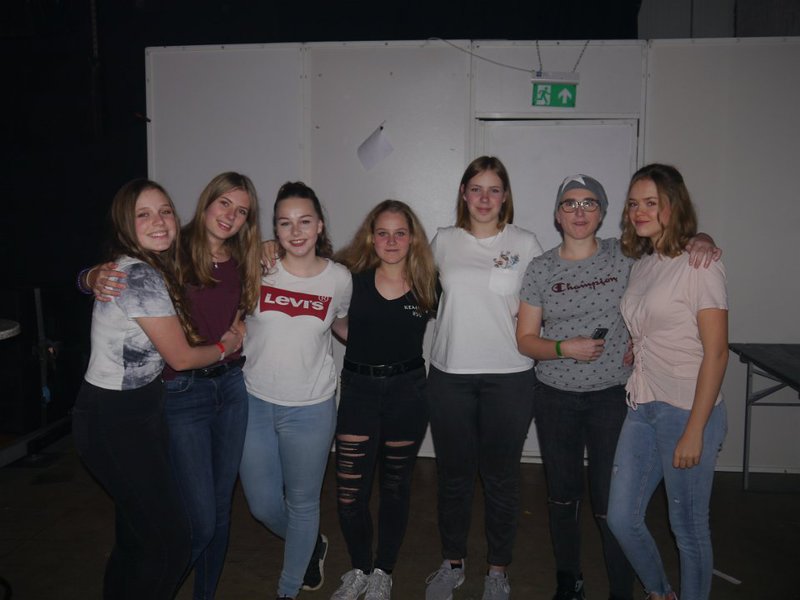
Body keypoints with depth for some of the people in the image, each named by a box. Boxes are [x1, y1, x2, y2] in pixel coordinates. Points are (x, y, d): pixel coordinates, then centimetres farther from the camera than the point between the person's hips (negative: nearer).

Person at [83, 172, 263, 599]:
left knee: (221, 509, 15)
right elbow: (94, 276, -5)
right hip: (182, 392, -5)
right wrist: (97, 279, -26)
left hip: (231, 387, 5)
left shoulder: (242, 263, 6)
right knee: (200, 520, -3)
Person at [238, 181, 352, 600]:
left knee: (302, 504, 13)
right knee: (263, 506, 12)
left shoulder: (339, 278, -5)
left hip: (310, 408, 0)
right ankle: (308, 545, 46)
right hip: (254, 403, 1)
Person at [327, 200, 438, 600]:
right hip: (358, 389, 0)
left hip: (407, 391, 0)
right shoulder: (352, 278, -4)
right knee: (349, 493, 1)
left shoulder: (427, 285, -3)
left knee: (395, 488, 14)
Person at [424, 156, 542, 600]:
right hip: (450, 373, 2)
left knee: (501, 476, 8)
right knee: (453, 473, 12)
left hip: (509, 376, -1)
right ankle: (452, 563, 31)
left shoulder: (525, 243, 1)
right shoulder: (443, 241, 6)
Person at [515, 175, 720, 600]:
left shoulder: (624, 256, -3)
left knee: (611, 505, -1)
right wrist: (564, 348, -18)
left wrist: (700, 240, -13)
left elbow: (674, 240, 9)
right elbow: (525, 339, 0)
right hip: (556, 398, 2)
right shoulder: (540, 269, -1)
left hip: (612, 397, -1)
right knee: (562, 497, 14)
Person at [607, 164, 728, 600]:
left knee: (689, 529, 7)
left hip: (686, 411, -7)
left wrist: (695, 430, -16)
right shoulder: (641, 264, 11)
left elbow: (716, 352, -14)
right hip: (641, 408, 7)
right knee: (621, 519, 12)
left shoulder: (698, 264, -10)